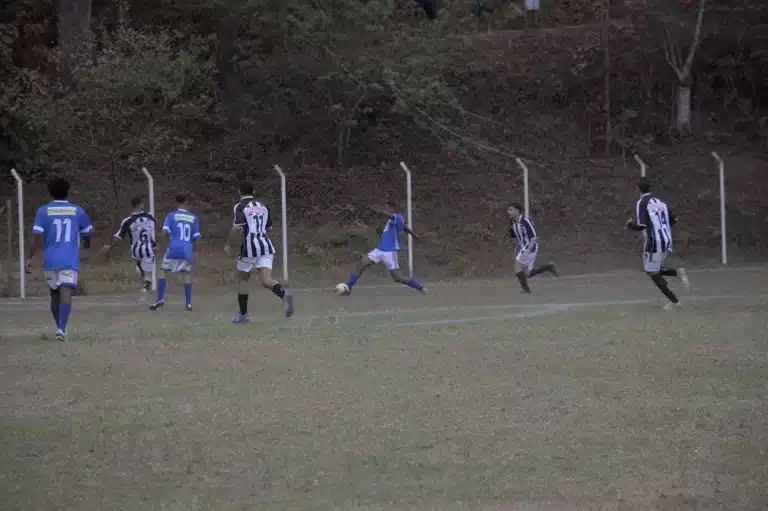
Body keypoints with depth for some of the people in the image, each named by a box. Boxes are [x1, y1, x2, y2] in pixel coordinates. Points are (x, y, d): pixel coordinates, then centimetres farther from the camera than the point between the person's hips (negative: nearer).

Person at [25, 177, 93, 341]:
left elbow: (36, 236, -8)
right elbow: (87, 232, 19)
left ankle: (60, 327, 25)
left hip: (50, 260, 1)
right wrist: (87, 243, 41)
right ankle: (62, 328, -27)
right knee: (66, 294, -10)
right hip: (70, 260, -1)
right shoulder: (77, 210, 6)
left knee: (55, 294, 17)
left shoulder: (43, 211, 1)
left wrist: (29, 258, -6)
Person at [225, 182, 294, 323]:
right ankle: (284, 294, -37)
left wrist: (228, 244, -6)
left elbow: (237, 227, -15)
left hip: (249, 247, -4)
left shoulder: (240, 206, -3)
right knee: (266, 280, -6)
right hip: (266, 245, 4)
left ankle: (243, 314, 18)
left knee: (242, 279, 14)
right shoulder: (263, 207, 16)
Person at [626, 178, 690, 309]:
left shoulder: (642, 203, -10)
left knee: (653, 273, 5)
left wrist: (630, 224, 1)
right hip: (666, 241, 7)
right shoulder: (659, 201, 11)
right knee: (657, 270, 23)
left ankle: (674, 301, 3)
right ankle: (678, 272, -2)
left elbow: (642, 225, -19)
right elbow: (673, 220, 14)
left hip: (654, 242, -7)